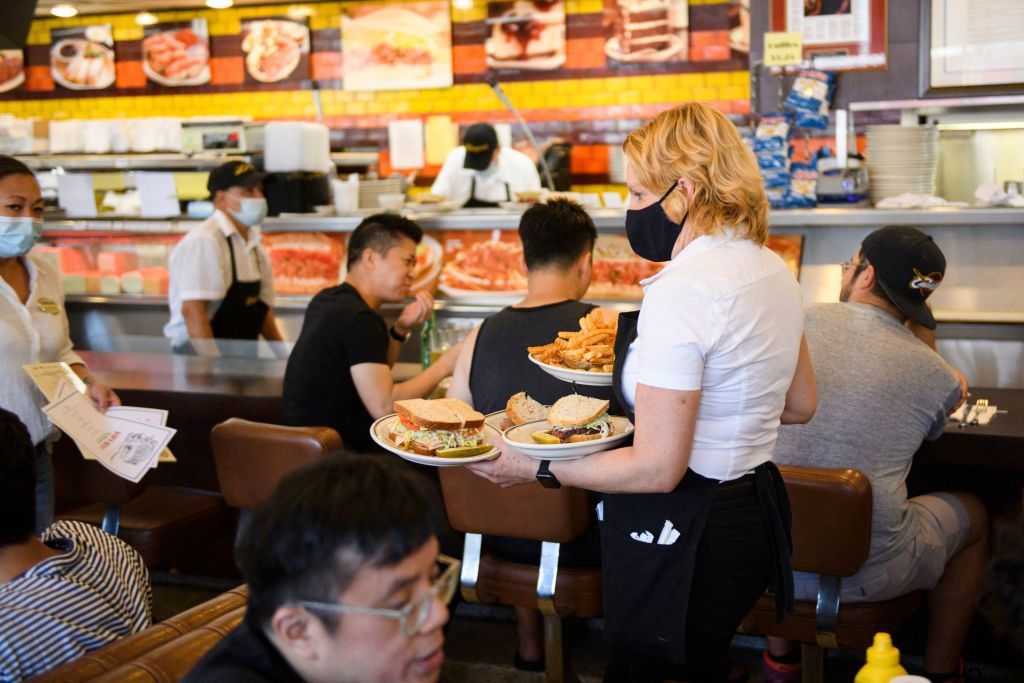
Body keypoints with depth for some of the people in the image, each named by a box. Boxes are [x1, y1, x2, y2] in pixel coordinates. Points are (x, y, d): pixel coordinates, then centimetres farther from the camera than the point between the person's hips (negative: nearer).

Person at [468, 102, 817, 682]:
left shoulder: (681, 292, -23)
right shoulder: (773, 270, 5)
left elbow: (656, 467, -24)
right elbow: (800, 404, 18)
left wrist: (537, 469, -16)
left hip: (682, 536, -10)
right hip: (754, 515, 10)